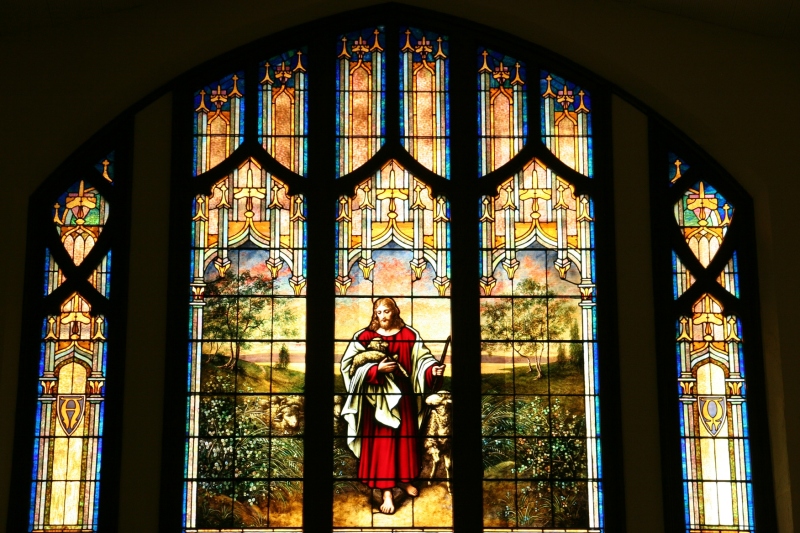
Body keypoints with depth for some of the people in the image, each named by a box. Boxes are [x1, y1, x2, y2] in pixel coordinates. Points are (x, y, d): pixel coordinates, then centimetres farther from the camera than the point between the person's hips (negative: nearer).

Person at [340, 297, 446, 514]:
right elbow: (354, 366, -8)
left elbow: (422, 359, -4)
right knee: (381, 442, -3)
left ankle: (404, 479, 33)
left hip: (403, 394, 3)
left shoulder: (409, 335, 2)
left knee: (406, 438, 13)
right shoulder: (364, 337, -4)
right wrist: (377, 369, -21)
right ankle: (386, 492, -1)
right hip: (378, 397, -3)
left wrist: (433, 369, -24)